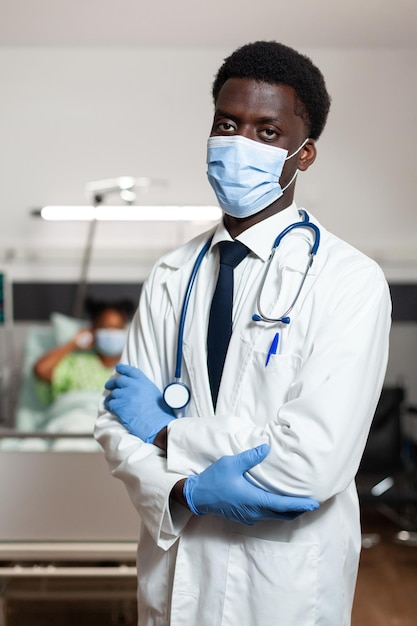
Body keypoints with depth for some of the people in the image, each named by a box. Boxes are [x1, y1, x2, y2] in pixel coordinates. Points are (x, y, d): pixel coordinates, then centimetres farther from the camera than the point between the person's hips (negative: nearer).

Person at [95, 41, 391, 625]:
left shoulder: (350, 281, -15)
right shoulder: (173, 276, 2)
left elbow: (314, 462, -23)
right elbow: (117, 420, -1)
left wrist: (167, 430, -13)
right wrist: (188, 490, -20)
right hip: (173, 566, 4)